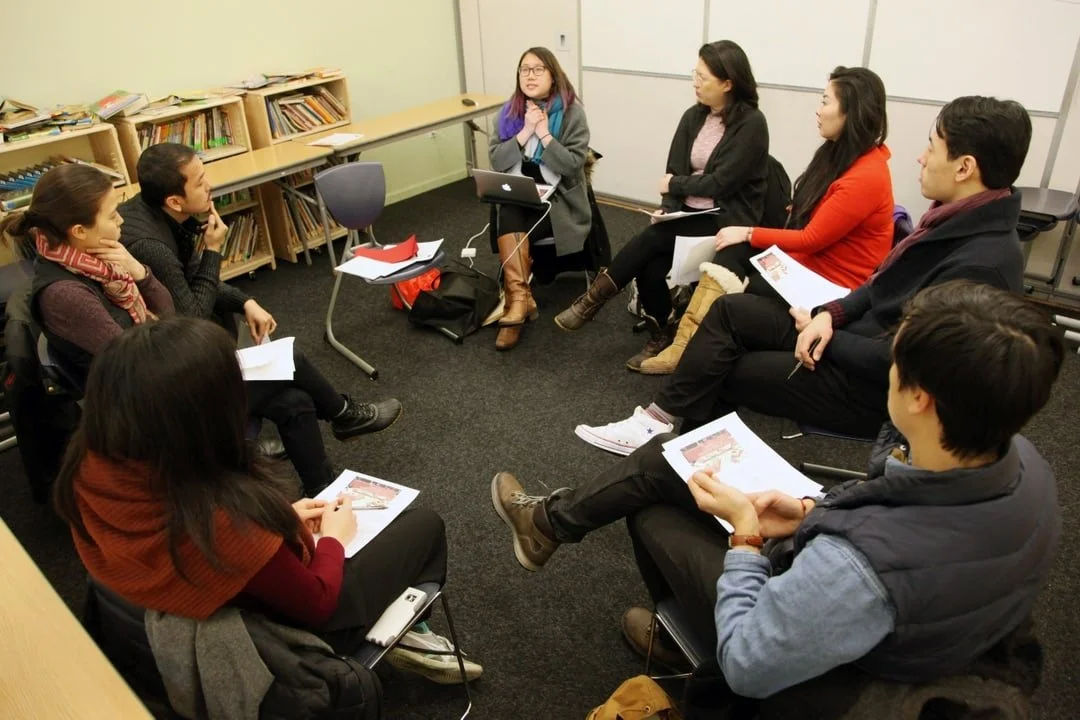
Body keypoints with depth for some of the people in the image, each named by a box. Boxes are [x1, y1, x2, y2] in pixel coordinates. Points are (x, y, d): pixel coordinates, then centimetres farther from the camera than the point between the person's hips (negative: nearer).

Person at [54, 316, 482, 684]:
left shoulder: (89, 471, -21)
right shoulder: (225, 521, -42)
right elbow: (317, 605, -22)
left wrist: (279, 517, 2)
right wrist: (333, 537, -4)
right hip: (293, 630, -6)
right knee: (423, 525, 12)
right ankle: (403, 634, 36)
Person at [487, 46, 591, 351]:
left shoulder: (572, 111, -5)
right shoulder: (509, 111, 5)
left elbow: (573, 164, -12)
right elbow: (496, 160, -3)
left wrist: (544, 133, -19)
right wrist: (526, 131, -14)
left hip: (559, 196, -3)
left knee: (510, 233, -25)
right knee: (509, 218, -31)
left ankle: (515, 298, -9)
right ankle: (521, 298, -28)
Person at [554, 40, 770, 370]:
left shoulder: (751, 124, -11)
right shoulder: (693, 116, 9)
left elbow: (720, 183, -17)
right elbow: (673, 170, 5)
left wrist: (675, 185, -6)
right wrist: (668, 208, -12)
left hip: (727, 219, -5)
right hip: (688, 213, 5)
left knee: (651, 238, -26)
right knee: (650, 266, -22)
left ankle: (592, 300, -13)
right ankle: (660, 338, -4)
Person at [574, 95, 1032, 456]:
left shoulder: (981, 262, -28)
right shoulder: (958, 218, 1)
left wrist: (824, 333, -14)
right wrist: (831, 315, -5)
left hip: (876, 387, -8)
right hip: (861, 334, 8)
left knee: (723, 369, -4)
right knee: (730, 310, -2)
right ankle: (663, 419, 3)